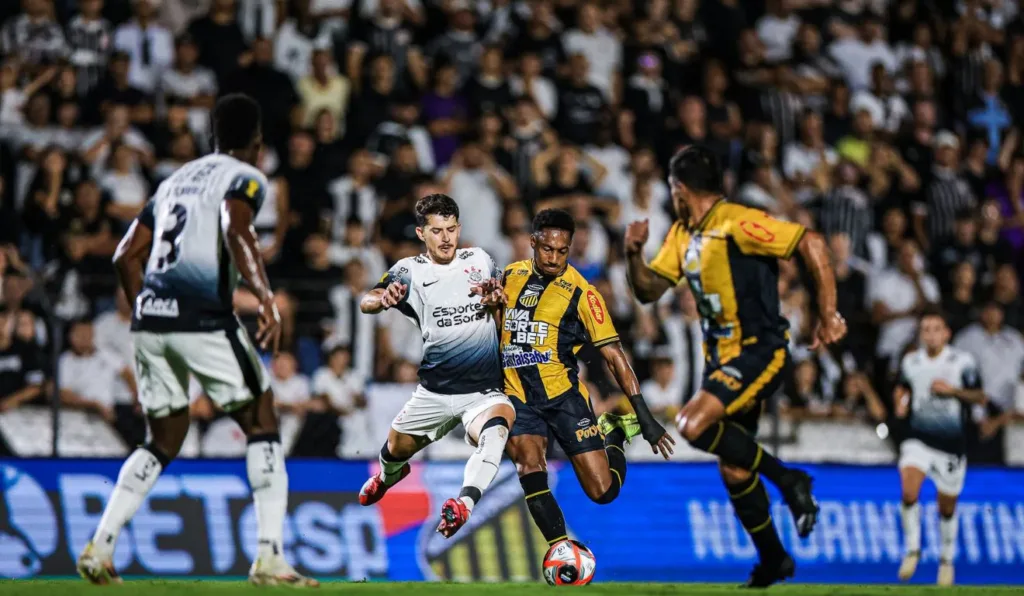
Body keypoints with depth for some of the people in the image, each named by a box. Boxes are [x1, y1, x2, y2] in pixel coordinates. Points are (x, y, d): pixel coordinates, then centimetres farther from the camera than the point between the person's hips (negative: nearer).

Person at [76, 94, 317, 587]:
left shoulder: (177, 180, 24)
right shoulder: (245, 178, 4)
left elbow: (126, 256, 21)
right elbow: (236, 232, -19)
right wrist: (265, 298, -28)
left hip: (150, 320, 7)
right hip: (203, 320, -7)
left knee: (164, 442, 19)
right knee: (262, 428, 4)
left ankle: (99, 548, 7)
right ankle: (270, 557, -4)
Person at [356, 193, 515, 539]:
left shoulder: (480, 260, 5)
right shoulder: (410, 271, -3)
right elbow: (367, 303, -17)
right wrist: (382, 299, -42)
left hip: (485, 390, -1)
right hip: (435, 391, 1)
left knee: (495, 430, -34)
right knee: (396, 449, 16)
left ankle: (464, 504, -52)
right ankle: (389, 476, 55)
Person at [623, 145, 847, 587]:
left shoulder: (737, 223, -17)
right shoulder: (682, 235, 9)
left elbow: (812, 245, -19)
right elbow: (649, 290, 12)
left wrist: (828, 315, -19)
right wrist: (634, 254, -8)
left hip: (758, 352, -9)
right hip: (721, 355, 9)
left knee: (693, 425, -26)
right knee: (733, 469, 10)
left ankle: (789, 480, -10)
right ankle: (772, 560, 26)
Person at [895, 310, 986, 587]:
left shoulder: (963, 361, -7)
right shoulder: (910, 361, 2)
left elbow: (981, 397, -3)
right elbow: (902, 387, 19)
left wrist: (953, 390, -18)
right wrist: (901, 402, -3)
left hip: (951, 445, -1)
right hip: (918, 439, 1)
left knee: (947, 508, 11)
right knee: (909, 493, -24)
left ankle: (946, 560, 34)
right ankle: (912, 549, -6)